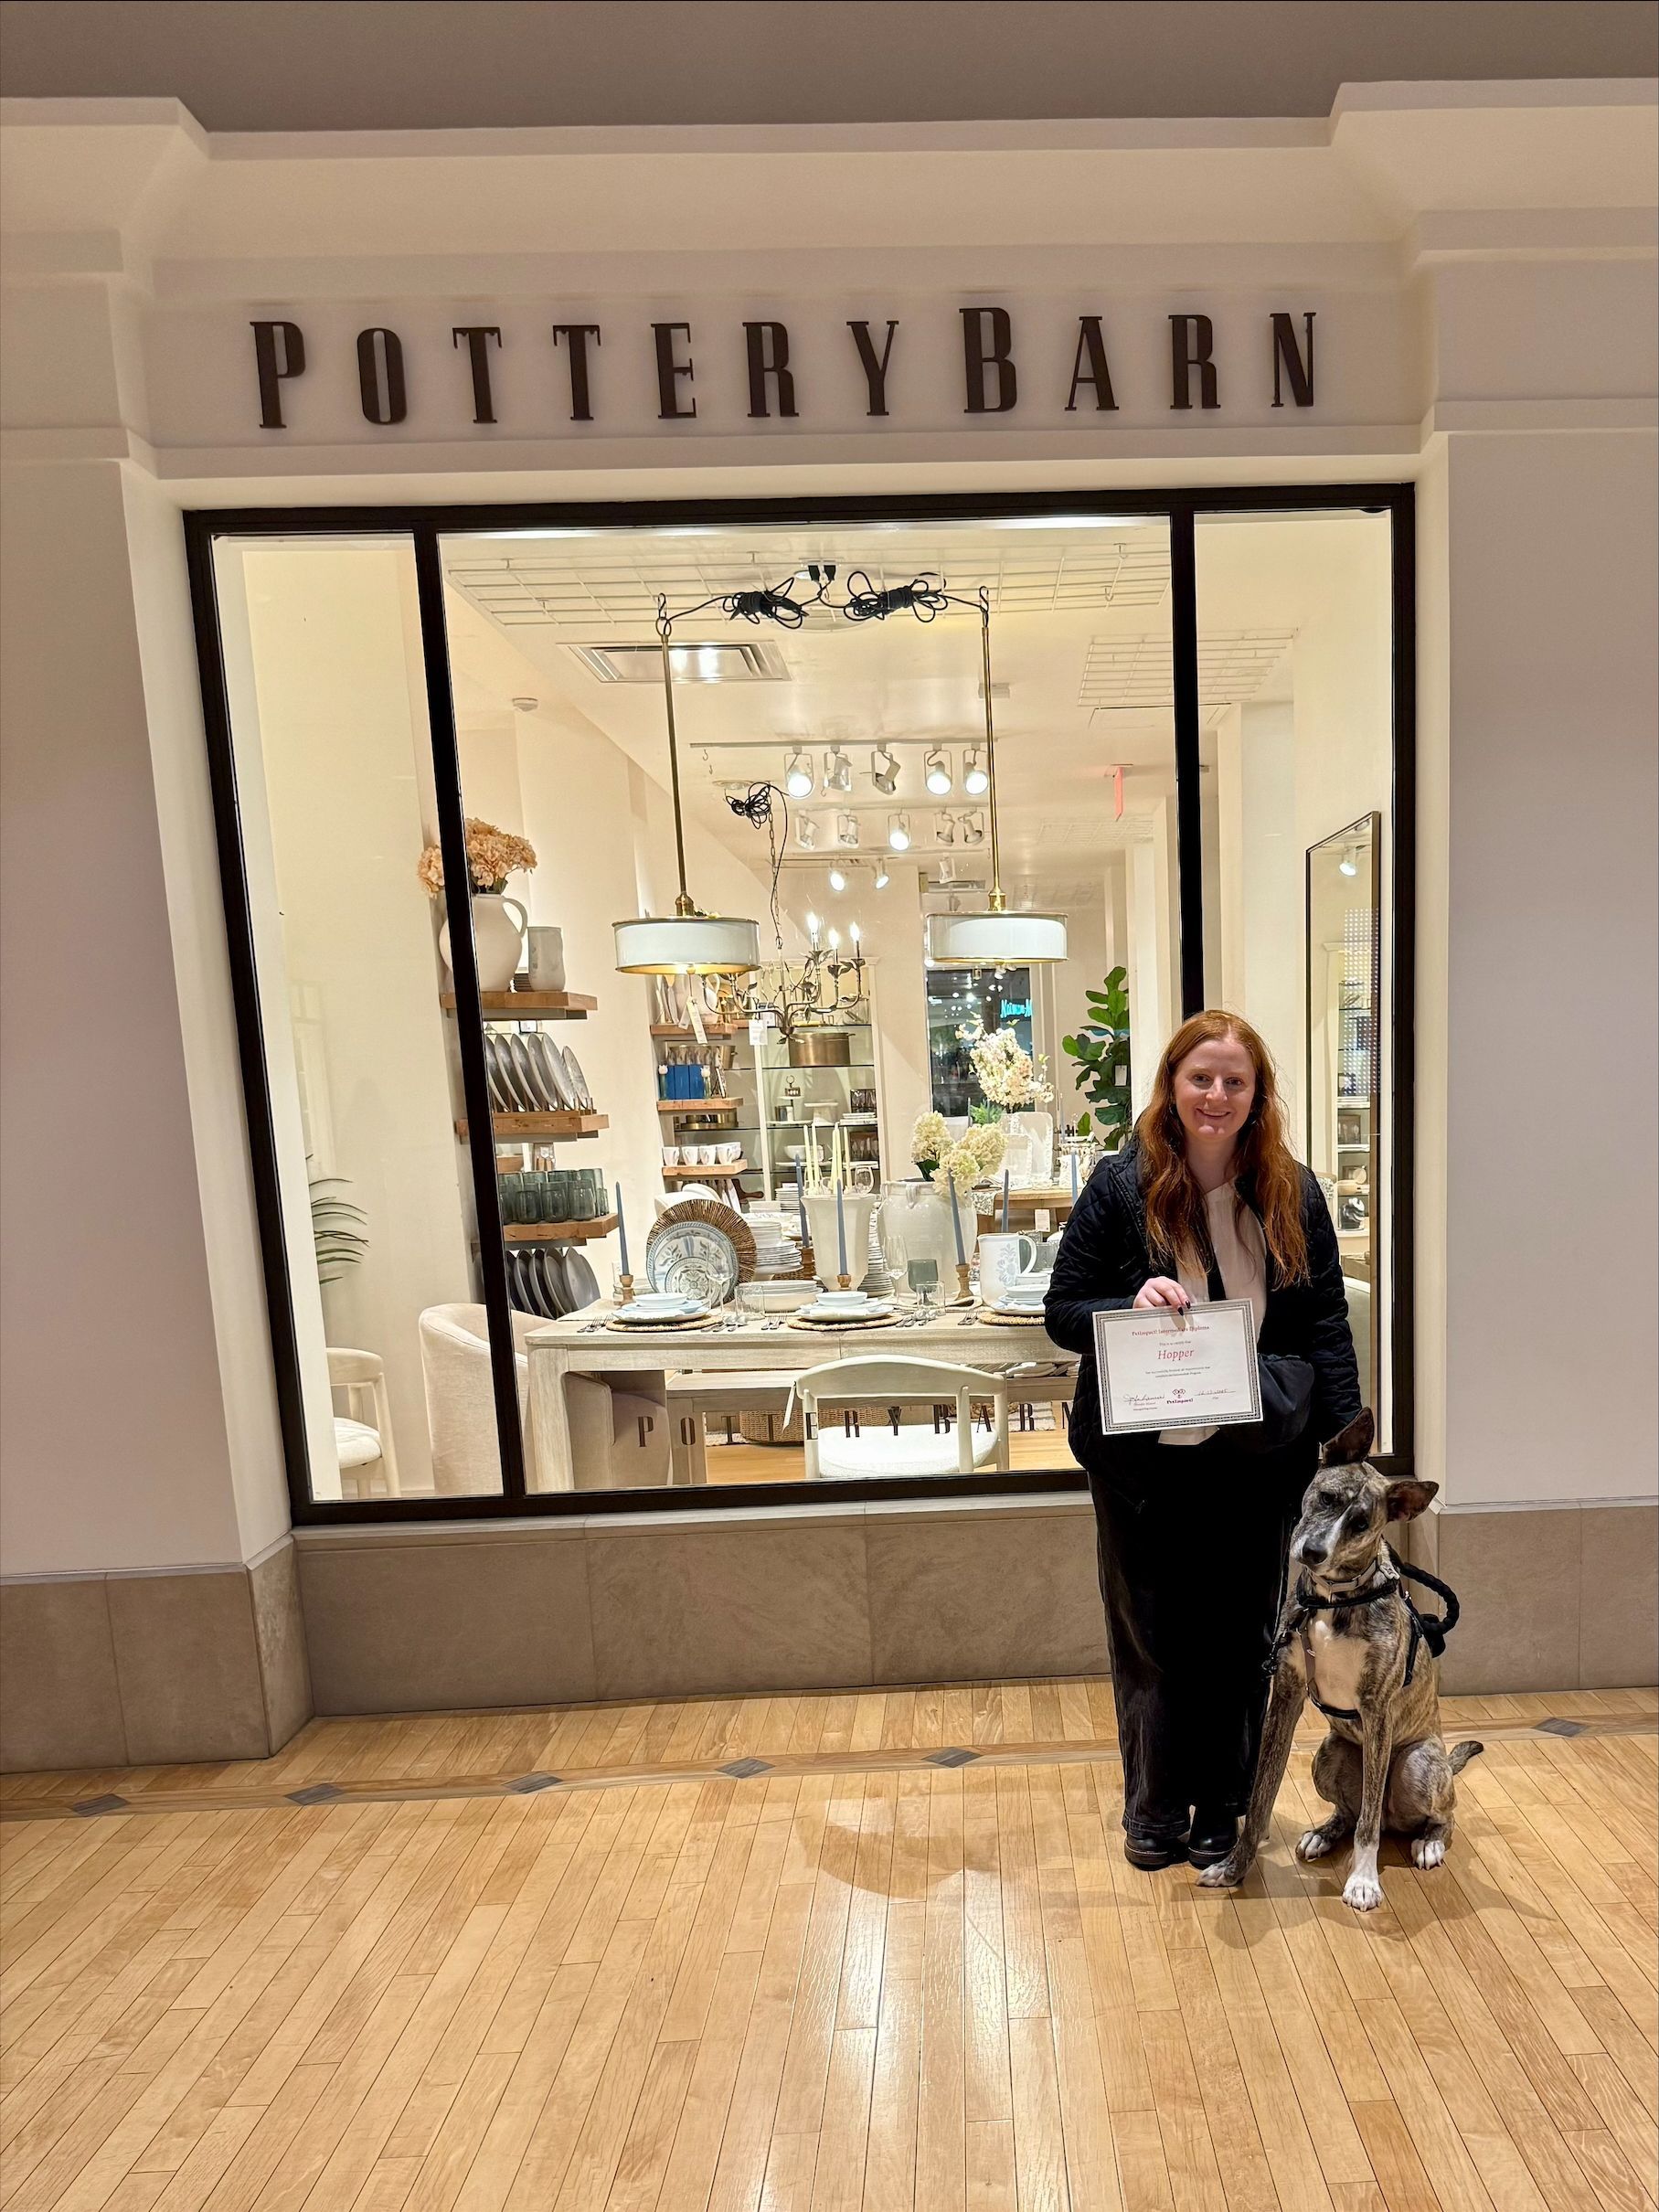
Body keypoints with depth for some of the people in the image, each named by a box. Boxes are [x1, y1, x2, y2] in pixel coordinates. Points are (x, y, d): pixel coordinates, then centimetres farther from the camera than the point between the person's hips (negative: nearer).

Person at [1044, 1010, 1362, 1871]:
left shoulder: (1293, 1194, 1)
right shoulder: (1120, 1186, -7)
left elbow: (1327, 1326, 4)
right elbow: (1061, 1310, -4)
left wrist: (1346, 1446, -1)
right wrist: (1130, 1307, -23)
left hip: (1259, 1458, 2)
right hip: (1144, 1460, -2)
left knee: (1240, 1638, 16)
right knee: (1150, 1639, 13)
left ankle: (1221, 1807, 38)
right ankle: (1154, 1807, 36)